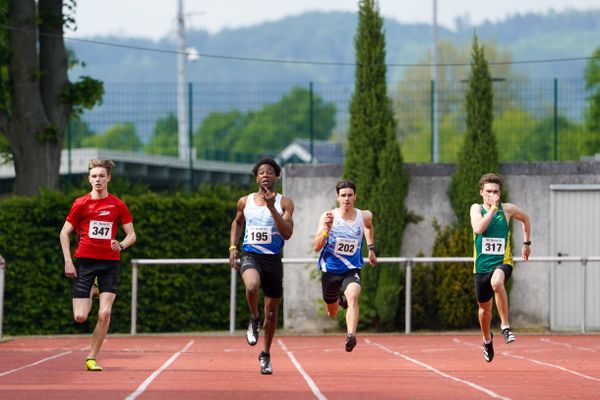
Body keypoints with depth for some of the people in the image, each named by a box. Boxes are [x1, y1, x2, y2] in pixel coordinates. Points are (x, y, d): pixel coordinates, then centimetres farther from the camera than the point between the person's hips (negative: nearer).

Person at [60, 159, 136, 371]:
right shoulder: (80, 204, 1)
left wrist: (121, 245, -14)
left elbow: (131, 235, 9)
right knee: (80, 317, -5)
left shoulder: (118, 205, 4)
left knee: (105, 314, -13)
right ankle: (90, 294, 32)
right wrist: (68, 261, -3)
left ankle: (91, 358, -1)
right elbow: (64, 233, 7)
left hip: (109, 263, 1)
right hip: (84, 262, 0)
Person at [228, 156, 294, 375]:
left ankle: (265, 355, 27)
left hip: (273, 259, 1)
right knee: (252, 286, -35)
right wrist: (233, 246, 11)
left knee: (272, 312, 8)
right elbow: (237, 222, 24)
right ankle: (254, 319, -4)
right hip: (250, 256, -1)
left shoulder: (284, 203, -1)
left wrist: (271, 207, -21)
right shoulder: (245, 202, 5)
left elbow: (287, 233, -13)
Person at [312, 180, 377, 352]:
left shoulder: (364, 216, -6)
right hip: (330, 269, 1)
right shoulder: (327, 217, -15)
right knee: (332, 312, 20)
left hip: (352, 270, -1)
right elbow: (316, 247, -21)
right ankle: (338, 299, 56)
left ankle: (351, 335, -45)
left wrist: (371, 248, 18)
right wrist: (327, 229, -35)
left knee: (353, 296, -33)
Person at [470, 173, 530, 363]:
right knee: (484, 309, 14)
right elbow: (478, 228, -22)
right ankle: (487, 339, 44)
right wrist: (492, 208, -22)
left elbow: (525, 218, 21)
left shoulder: (508, 209, -1)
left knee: (497, 282, -38)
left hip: (502, 262, -2)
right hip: (482, 265, 2)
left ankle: (505, 326, -30)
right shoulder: (476, 208, -2)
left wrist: (526, 243, 20)